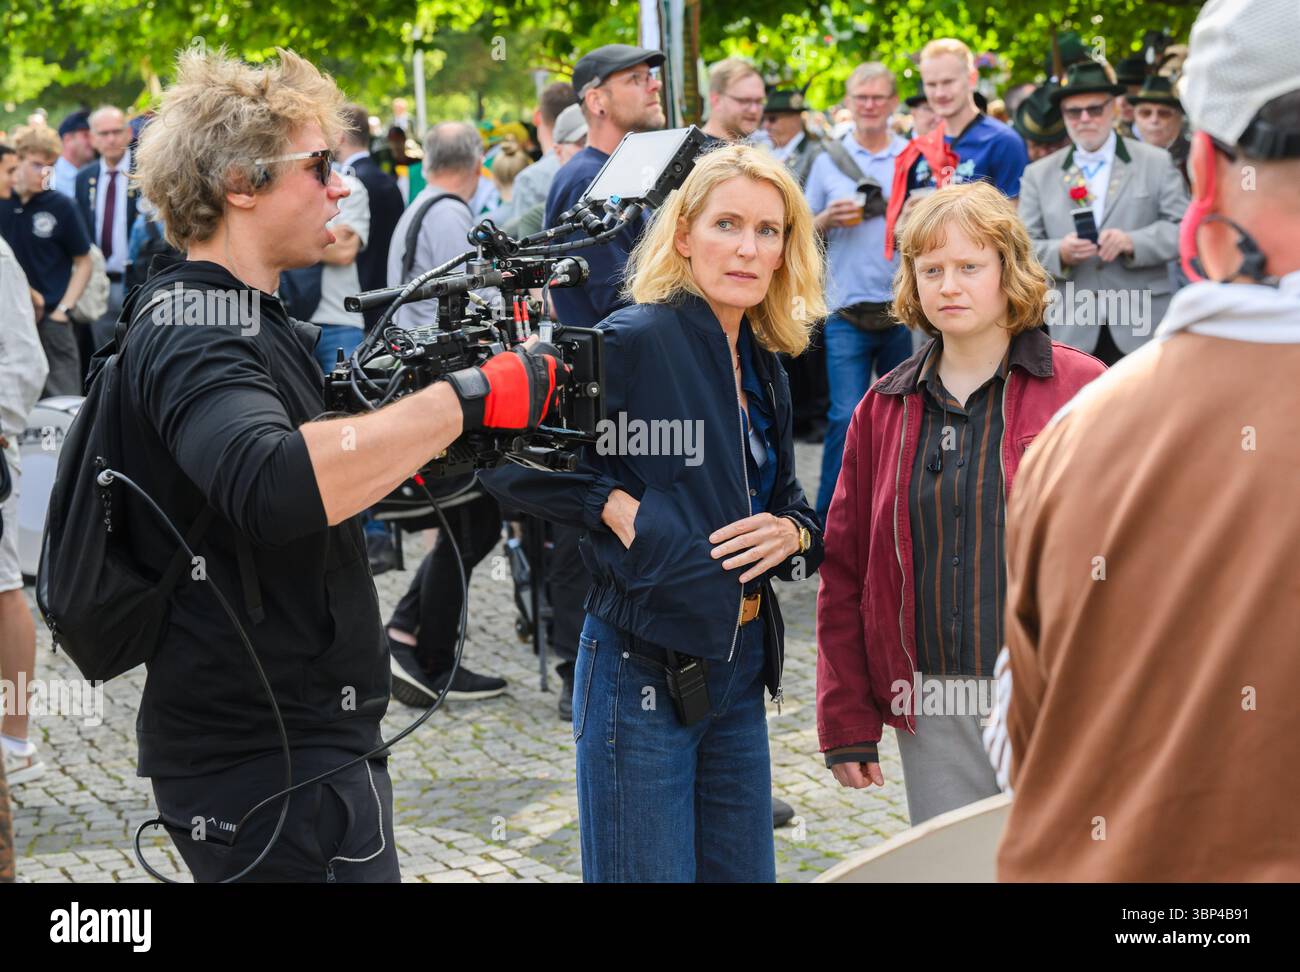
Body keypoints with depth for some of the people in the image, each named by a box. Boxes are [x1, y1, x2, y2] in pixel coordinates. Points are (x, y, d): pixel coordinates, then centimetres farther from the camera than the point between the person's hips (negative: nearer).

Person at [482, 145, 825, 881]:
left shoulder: (764, 368, 10)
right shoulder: (636, 341, -14)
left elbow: (788, 500, 20)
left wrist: (792, 532, -2)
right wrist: (616, 508, -19)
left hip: (739, 669, 8)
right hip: (645, 673, -8)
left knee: (743, 870, 15)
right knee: (650, 872, 1)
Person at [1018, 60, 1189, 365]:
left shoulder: (1156, 163, 7)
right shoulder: (1039, 175, 11)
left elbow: (1183, 228, 1)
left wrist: (1134, 242, -17)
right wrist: (1059, 254, -15)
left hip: (1143, 329, -1)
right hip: (1073, 334, 1)